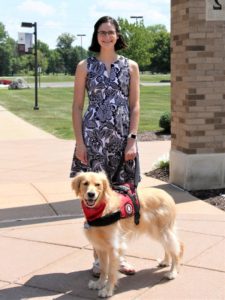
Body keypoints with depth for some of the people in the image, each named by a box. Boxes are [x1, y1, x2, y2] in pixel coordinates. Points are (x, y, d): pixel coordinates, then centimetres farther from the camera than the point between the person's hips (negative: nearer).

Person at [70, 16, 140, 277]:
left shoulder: (130, 66, 6)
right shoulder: (85, 66, 3)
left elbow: (135, 105, 4)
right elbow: (77, 106, 2)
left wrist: (132, 139, -5)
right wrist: (79, 141, -6)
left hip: (123, 137, 1)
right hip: (93, 136, -1)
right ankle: (99, 257, 14)